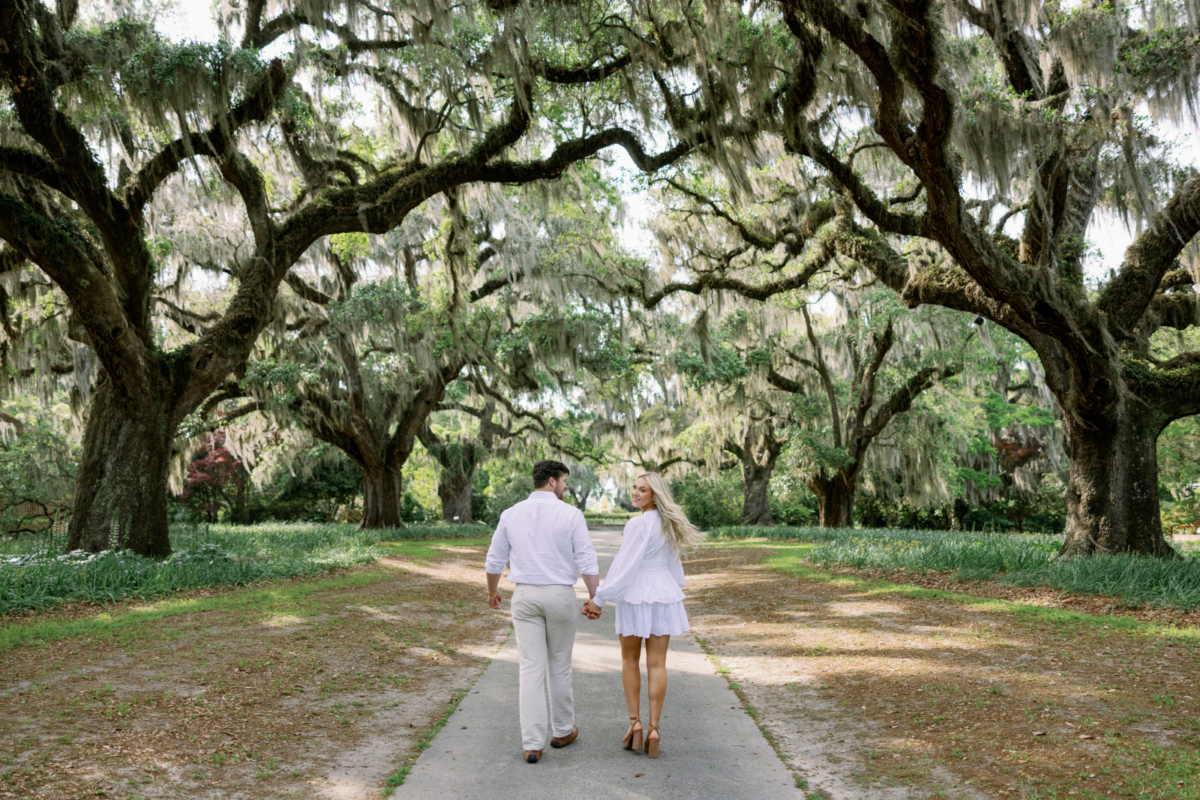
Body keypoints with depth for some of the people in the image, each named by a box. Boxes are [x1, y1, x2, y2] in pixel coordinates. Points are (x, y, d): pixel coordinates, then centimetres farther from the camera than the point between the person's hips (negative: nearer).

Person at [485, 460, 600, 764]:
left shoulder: (511, 514, 2)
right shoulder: (570, 514, -7)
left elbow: (494, 560, 9)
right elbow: (587, 561, -10)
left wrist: (492, 591, 26)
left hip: (525, 596, 2)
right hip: (560, 595, -2)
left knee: (530, 669, 2)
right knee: (559, 665, 15)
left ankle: (532, 744, -1)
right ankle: (562, 730, 29)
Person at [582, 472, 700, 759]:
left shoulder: (639, 523, -15)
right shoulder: (668, 523, 8)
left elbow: (625, 565, -17)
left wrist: (599, 598, -13)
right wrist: (677, 587, 32)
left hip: (636, 594, -6)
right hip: (664, 595, 6)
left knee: (630, 661, 11)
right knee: (657, 664, 5)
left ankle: (635, 723, 8)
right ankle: (653, 729, 5)